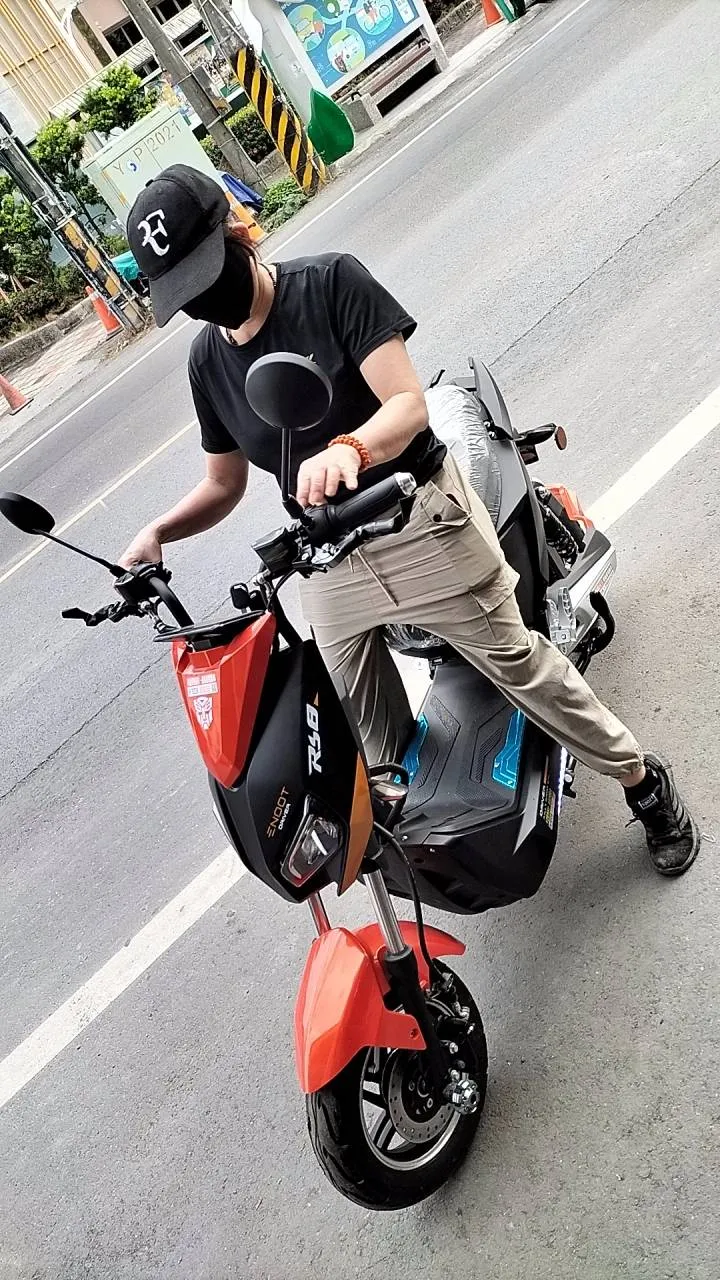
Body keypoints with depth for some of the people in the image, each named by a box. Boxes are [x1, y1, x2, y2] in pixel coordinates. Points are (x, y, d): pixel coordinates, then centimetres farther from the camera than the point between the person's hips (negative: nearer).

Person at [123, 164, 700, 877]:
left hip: (420, 524, -4)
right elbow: (223, 484, 12)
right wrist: (157, 533, -5)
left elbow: (409, 404, -19)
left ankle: (642, 780, 26)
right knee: (369, 735, 12)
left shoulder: (330, 282, -10)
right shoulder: (207, 360, 6)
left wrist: (347, 448, -40)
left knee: (519, 663, 5)